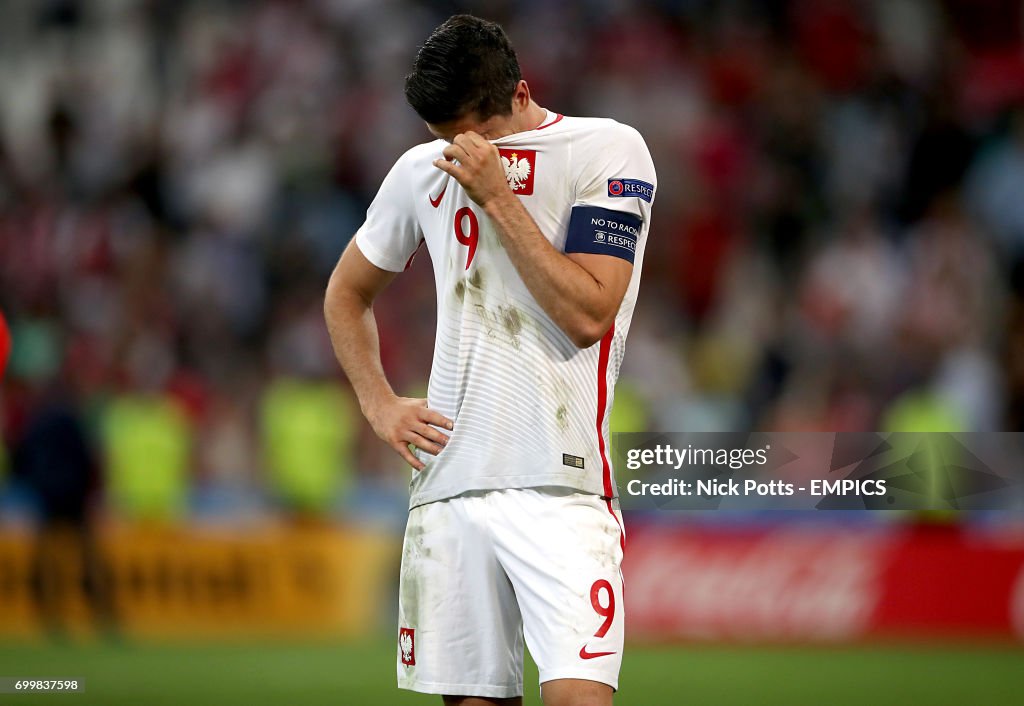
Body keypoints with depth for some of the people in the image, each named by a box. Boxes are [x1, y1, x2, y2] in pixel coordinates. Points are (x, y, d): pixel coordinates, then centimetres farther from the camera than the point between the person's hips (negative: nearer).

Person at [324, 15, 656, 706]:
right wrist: (380, 403, 14)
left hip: (558, 483, -5)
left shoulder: (609, 150, -2)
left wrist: (499, 197, -13)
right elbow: (346, 293, 28)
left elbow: (587, 313, -13)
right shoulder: (423, 170, 13)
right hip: (447, 483, 5)